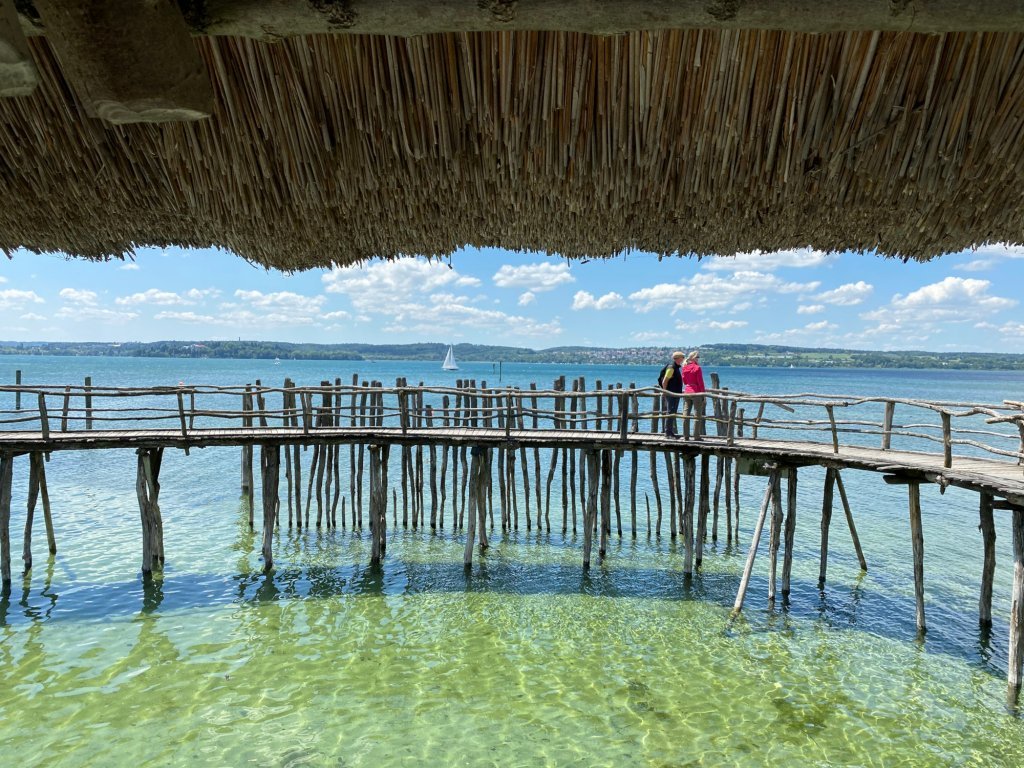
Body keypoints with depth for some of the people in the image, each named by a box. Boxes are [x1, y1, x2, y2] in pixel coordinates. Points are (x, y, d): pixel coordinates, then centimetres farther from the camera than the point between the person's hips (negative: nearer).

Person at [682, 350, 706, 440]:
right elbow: (700, 382, -11)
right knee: (697, 415, 0)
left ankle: (686, 435, 12)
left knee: (686, 414, 9)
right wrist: (703, 394, -6)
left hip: (687, 391, 6)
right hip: (696, 392, -6)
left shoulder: (684, 367, 5)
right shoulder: (697, 368, -12)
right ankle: (696, 436, 1)